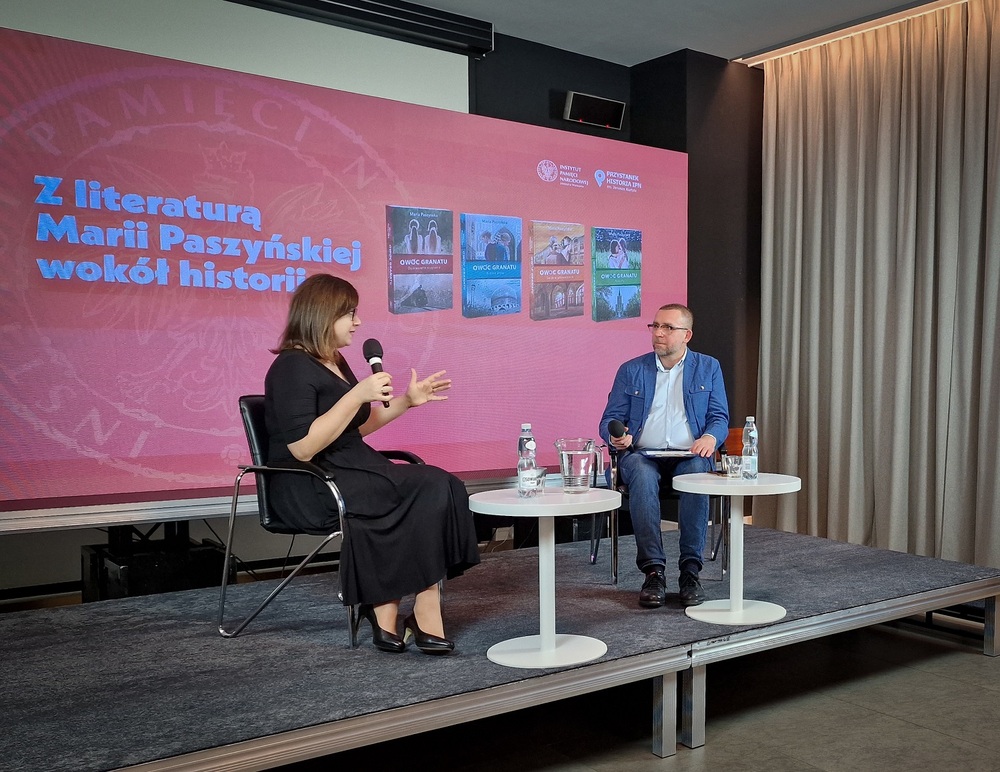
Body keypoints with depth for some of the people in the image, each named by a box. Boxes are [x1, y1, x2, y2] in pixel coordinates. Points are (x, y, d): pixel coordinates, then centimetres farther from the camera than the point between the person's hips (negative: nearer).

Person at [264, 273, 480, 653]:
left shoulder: (334, 362, 17)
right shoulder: (292, 367, -11)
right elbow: (302, 448, -22)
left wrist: (407, 401, 19)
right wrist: (358, 395, -23)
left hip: (351, 472, 9)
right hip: (309, 489, -9)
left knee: (438, 487, -16)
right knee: (430, 491, -23)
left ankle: (387, 617, -19)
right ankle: (423, 620, -14)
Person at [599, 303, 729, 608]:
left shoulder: (708, 368, 14)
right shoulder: (631, 370, 13)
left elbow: (719, 418, 9)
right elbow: (609, 420, 10)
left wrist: (710, 437, -15)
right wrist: (616, 436, -14)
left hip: (689, 456, 0)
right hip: (643, 455, 0)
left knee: (697, 473, -35)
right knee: (642, 476, -35)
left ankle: (690, 570, -27)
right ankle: (653, 571, -32)